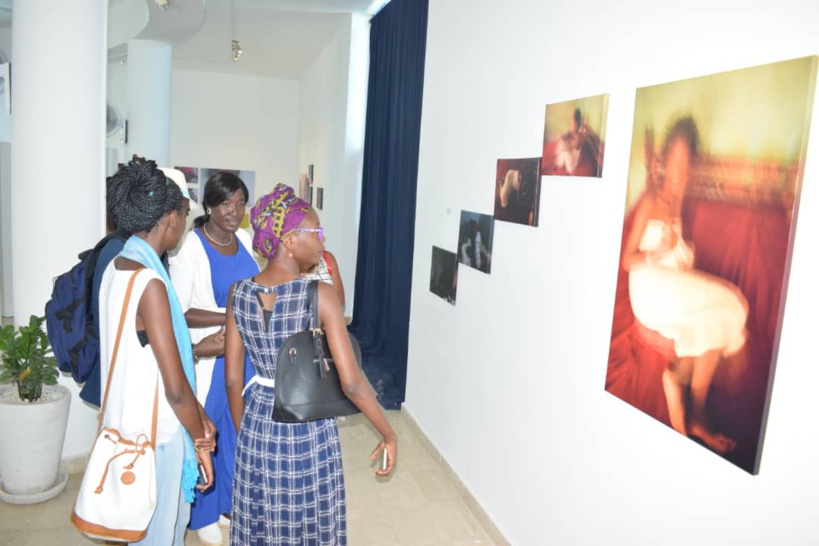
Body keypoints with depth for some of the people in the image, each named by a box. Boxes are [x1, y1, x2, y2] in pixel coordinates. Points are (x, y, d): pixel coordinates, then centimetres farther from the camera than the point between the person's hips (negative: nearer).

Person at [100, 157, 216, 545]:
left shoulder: (117, 268, 3)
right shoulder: (150, 282, -25)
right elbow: (175, 387, -24)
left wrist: (197, 414, 10)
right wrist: (201, 440, -8)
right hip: (156, 433, -9)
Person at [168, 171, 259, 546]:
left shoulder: (245, 240, 3)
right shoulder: (190, 246, -17)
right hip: (208, 356, -6)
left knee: (237, 429, 19)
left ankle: (227, 502, 40)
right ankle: (202, 514, 31)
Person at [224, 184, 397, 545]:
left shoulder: (238, 294, -6)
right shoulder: (320, 295, -20)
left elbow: (233, 380, 0)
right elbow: (352, 383, -21)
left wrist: (243, 432, 15)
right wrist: (389, 434, -8)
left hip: (259, 425, 4)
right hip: (310, 430, -4)